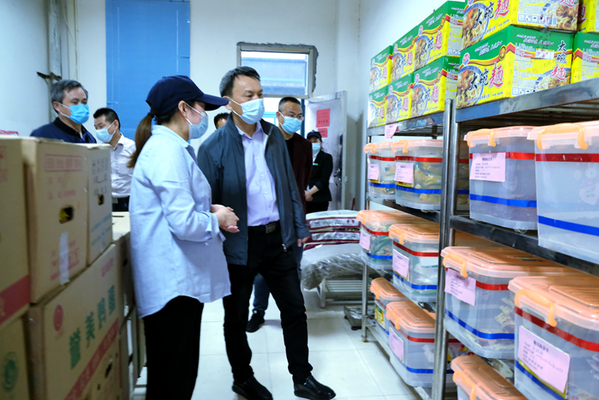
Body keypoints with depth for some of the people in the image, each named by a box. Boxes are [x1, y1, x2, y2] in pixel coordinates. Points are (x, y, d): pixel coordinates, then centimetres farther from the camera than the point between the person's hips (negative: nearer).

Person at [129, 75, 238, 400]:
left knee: (182, 372, 21)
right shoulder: (168, 151, -18)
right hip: (173, 283, -10)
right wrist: (217, 220, -6)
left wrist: (209, 210, 8)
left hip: (180, 278, 10)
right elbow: (183, 223, -25)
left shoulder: (169, 147, 15)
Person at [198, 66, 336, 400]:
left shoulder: (274, 135, 6)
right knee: (237, 318, 13)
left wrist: (300, 226, 10)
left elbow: (289, 183, 11)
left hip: (278, 237, 5)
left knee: (295, 309, 13)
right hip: (240, 244, -4)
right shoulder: (215, 147, -10)